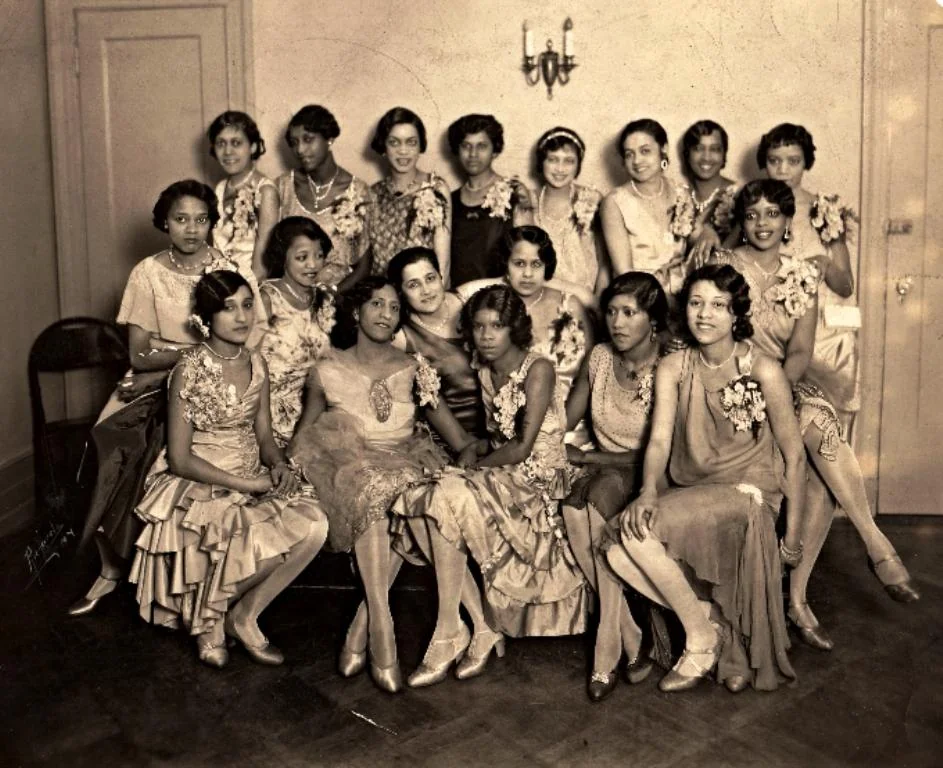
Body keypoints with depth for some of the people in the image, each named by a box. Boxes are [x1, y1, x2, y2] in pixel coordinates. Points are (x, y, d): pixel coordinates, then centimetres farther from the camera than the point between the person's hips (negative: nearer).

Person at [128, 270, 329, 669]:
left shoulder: (256, 363, 5)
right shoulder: (190, 369, -13)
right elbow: (179, 459, -14)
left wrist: (279, 465, -11)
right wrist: (246, 483, -19)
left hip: (253, 478, 6)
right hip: (199, 484, -5)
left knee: (314, 525, -21)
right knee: (262, 542, -29)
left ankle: (245, 615, -1)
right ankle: (211, 619, 3)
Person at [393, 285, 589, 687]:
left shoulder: (538, 369, -11)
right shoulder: (485, 374, 11)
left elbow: (523, 447, -16)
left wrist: (477, 463, -6)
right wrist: (474, 449, -2)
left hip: (538, 481, -7)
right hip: (500, 478, 7)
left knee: (450, 497, -29)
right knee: (416, 503, -18)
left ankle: (450, 635, -18)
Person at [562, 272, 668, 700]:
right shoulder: (599, 358, 4)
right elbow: (564, 421, 11)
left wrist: (587, 457, -13)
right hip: (601, 475, 5)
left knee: (596, 499, -34)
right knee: (576, 510, -29)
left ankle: (608, 649, -24)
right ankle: (633, 642, -17)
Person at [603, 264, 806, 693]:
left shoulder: (763, 371, -10)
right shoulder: (673, 368, 3)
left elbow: (794, 455, -5)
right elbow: (659, 438, -7)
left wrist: (792, 533, -4)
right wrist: (648, 491, -27)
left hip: (746, 493, -5)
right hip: (690, 494, 5)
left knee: (638, 531, -26)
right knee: (617, 549, -20)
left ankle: (703, 639, -4)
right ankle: (715, 624, 0)